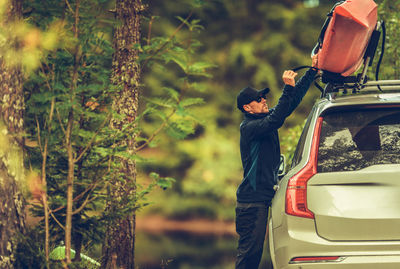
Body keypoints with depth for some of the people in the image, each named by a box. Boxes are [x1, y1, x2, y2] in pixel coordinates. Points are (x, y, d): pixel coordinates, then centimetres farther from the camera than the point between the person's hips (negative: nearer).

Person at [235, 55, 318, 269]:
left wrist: (312, 71, 10)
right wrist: (288, 87, -33)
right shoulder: (248, 127, -13)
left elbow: (294, 100, 15)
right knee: (249, 249, -9)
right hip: (252, 198, -9)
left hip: (263, 197, 9)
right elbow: (275, 121, -31)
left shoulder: (266, 118, 13)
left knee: (254, 249, 10)